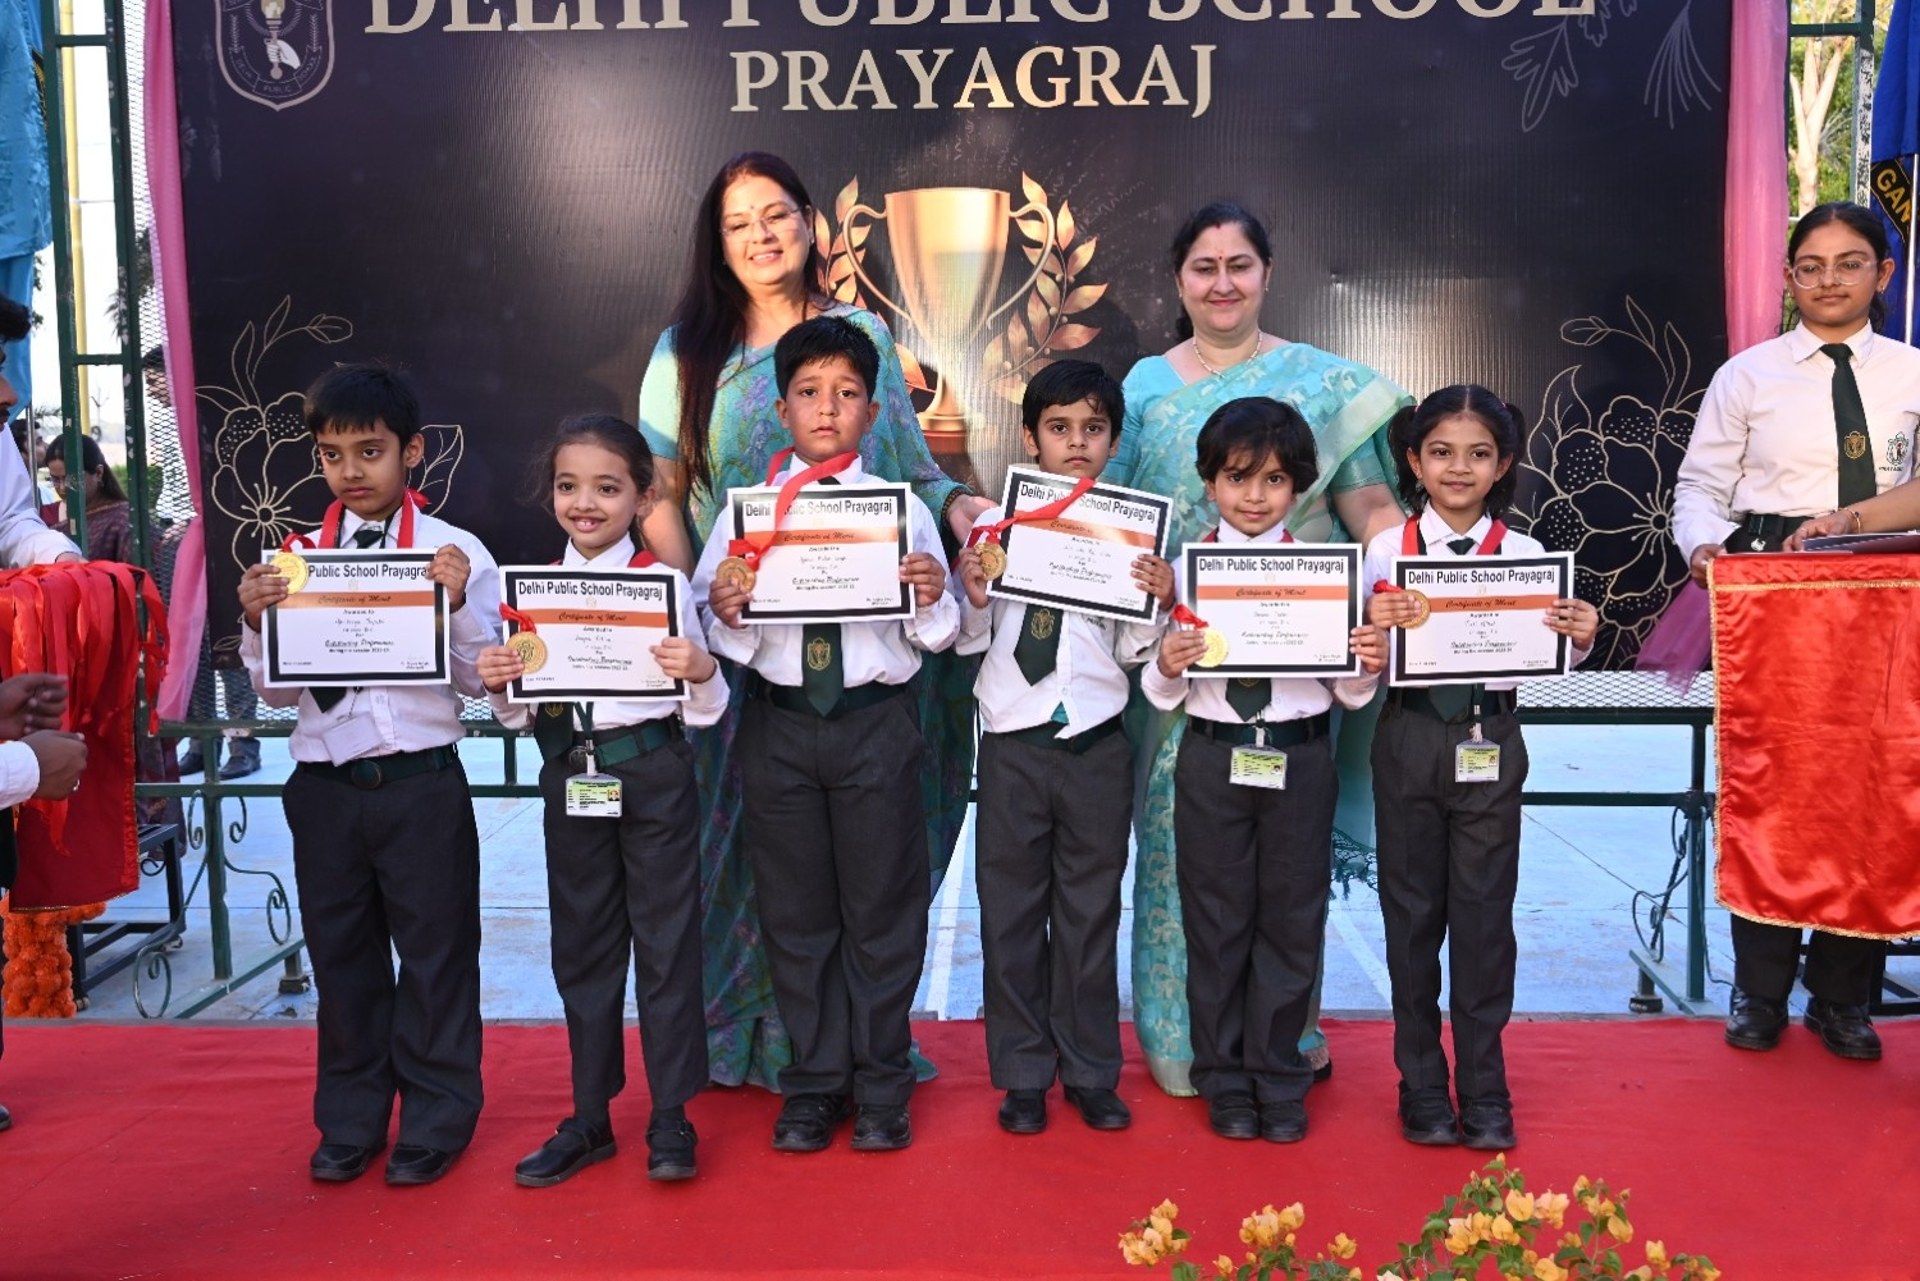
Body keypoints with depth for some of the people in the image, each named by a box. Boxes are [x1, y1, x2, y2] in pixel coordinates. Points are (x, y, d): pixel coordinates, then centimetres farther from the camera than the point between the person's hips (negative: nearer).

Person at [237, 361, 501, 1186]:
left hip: (421, 782, -3)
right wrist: (257, 623, -10)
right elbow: (277, 692, 7)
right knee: (341, 955, 15)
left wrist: (459, 604, -19)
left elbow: (479, 679, -4)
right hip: (324, 784, 3)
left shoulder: (455, 552, -4)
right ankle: (350, 1121, 32)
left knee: (435, 953, 8)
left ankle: (435, 1121, 26)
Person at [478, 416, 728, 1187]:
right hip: (568, 775, 4)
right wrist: (498, 685, -10)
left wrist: (702, 674, -24)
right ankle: (590, 1117, 28)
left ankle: (671, 1119, 19)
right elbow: (519, 714, 10)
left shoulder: (666, 582, -5)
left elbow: (705, 713, -4)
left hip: (653, 772, -4)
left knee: (665, 942, 5)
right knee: (582, 947, 13)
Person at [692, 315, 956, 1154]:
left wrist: (933, 598, -20)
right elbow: (716, 632, -1)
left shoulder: (903, 509, 2)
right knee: (795, 911, 11)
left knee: (883, 910, 7)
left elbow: (938, 636, 1)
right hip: (778, 723, 1)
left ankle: (881, 1088, 24)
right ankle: (813, 1085, 28)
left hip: (876, 720, -1)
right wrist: (726, 614, -22)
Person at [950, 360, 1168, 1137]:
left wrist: (1160, 601, -15)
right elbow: (969, 641, 3)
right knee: (1011, 912, 9)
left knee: (1092, 912, 11)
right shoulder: (994, 525, 0)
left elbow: (1131, 651, 2)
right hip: (1012, 744, 0)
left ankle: (1091, 1074, 26)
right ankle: (1023, 1076, 24)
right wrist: (973, 598, -16)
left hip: (1095, 745, 0)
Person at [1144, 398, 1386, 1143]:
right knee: (1217, 923, 10)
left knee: (1291, 921, 10)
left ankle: (1277, 1082, 27)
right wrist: (1167, 668, -22)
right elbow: (1162, 696, -1)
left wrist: (1368, 667, -19)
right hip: (1212, 757, 0)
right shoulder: (1184, 569, 0)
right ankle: (1226, 1082, 27)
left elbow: (1347, 693, 1)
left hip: (1301, 755, 0)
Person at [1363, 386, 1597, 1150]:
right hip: (1410, 736, 0)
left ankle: (1484, 1088, 20)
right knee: (1412, 909, 9)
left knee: (1484, 913, 6)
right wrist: (1373, 625, -23)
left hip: (1490, 740, 0)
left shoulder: (1525, 555, 1)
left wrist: (1578, 641, -18)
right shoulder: (1387, 550, 0)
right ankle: (1421, 1084, 24)